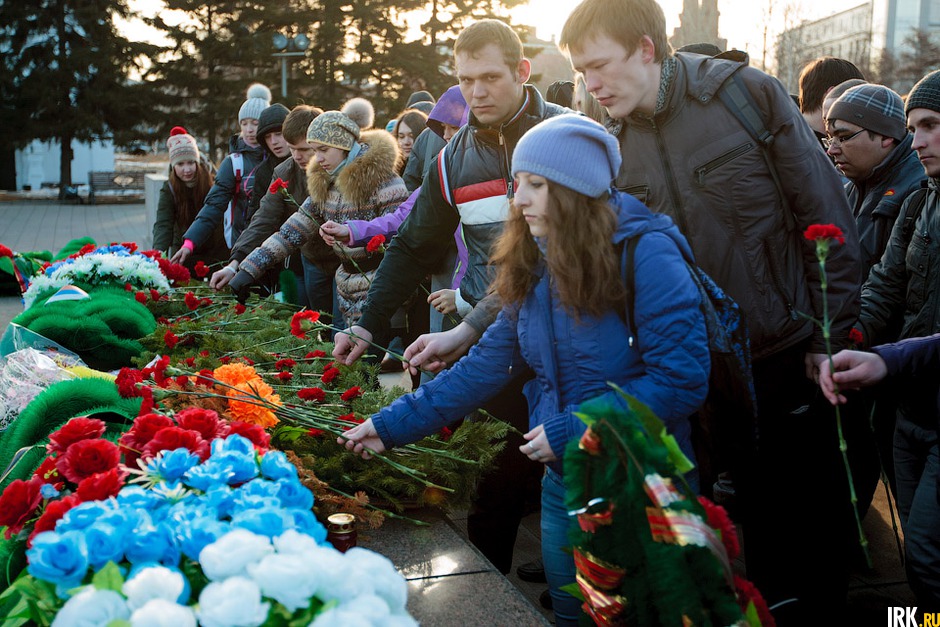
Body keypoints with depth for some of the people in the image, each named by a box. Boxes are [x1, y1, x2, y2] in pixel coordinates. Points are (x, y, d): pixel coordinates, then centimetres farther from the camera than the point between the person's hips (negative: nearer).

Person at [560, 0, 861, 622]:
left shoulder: (747, 93, -10)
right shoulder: (617, 147, 1)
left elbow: (826, 216, -8)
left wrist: (831, 336, -10)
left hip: (792, 354, -3)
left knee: (813, 513, 9)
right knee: (759, 508, 15)